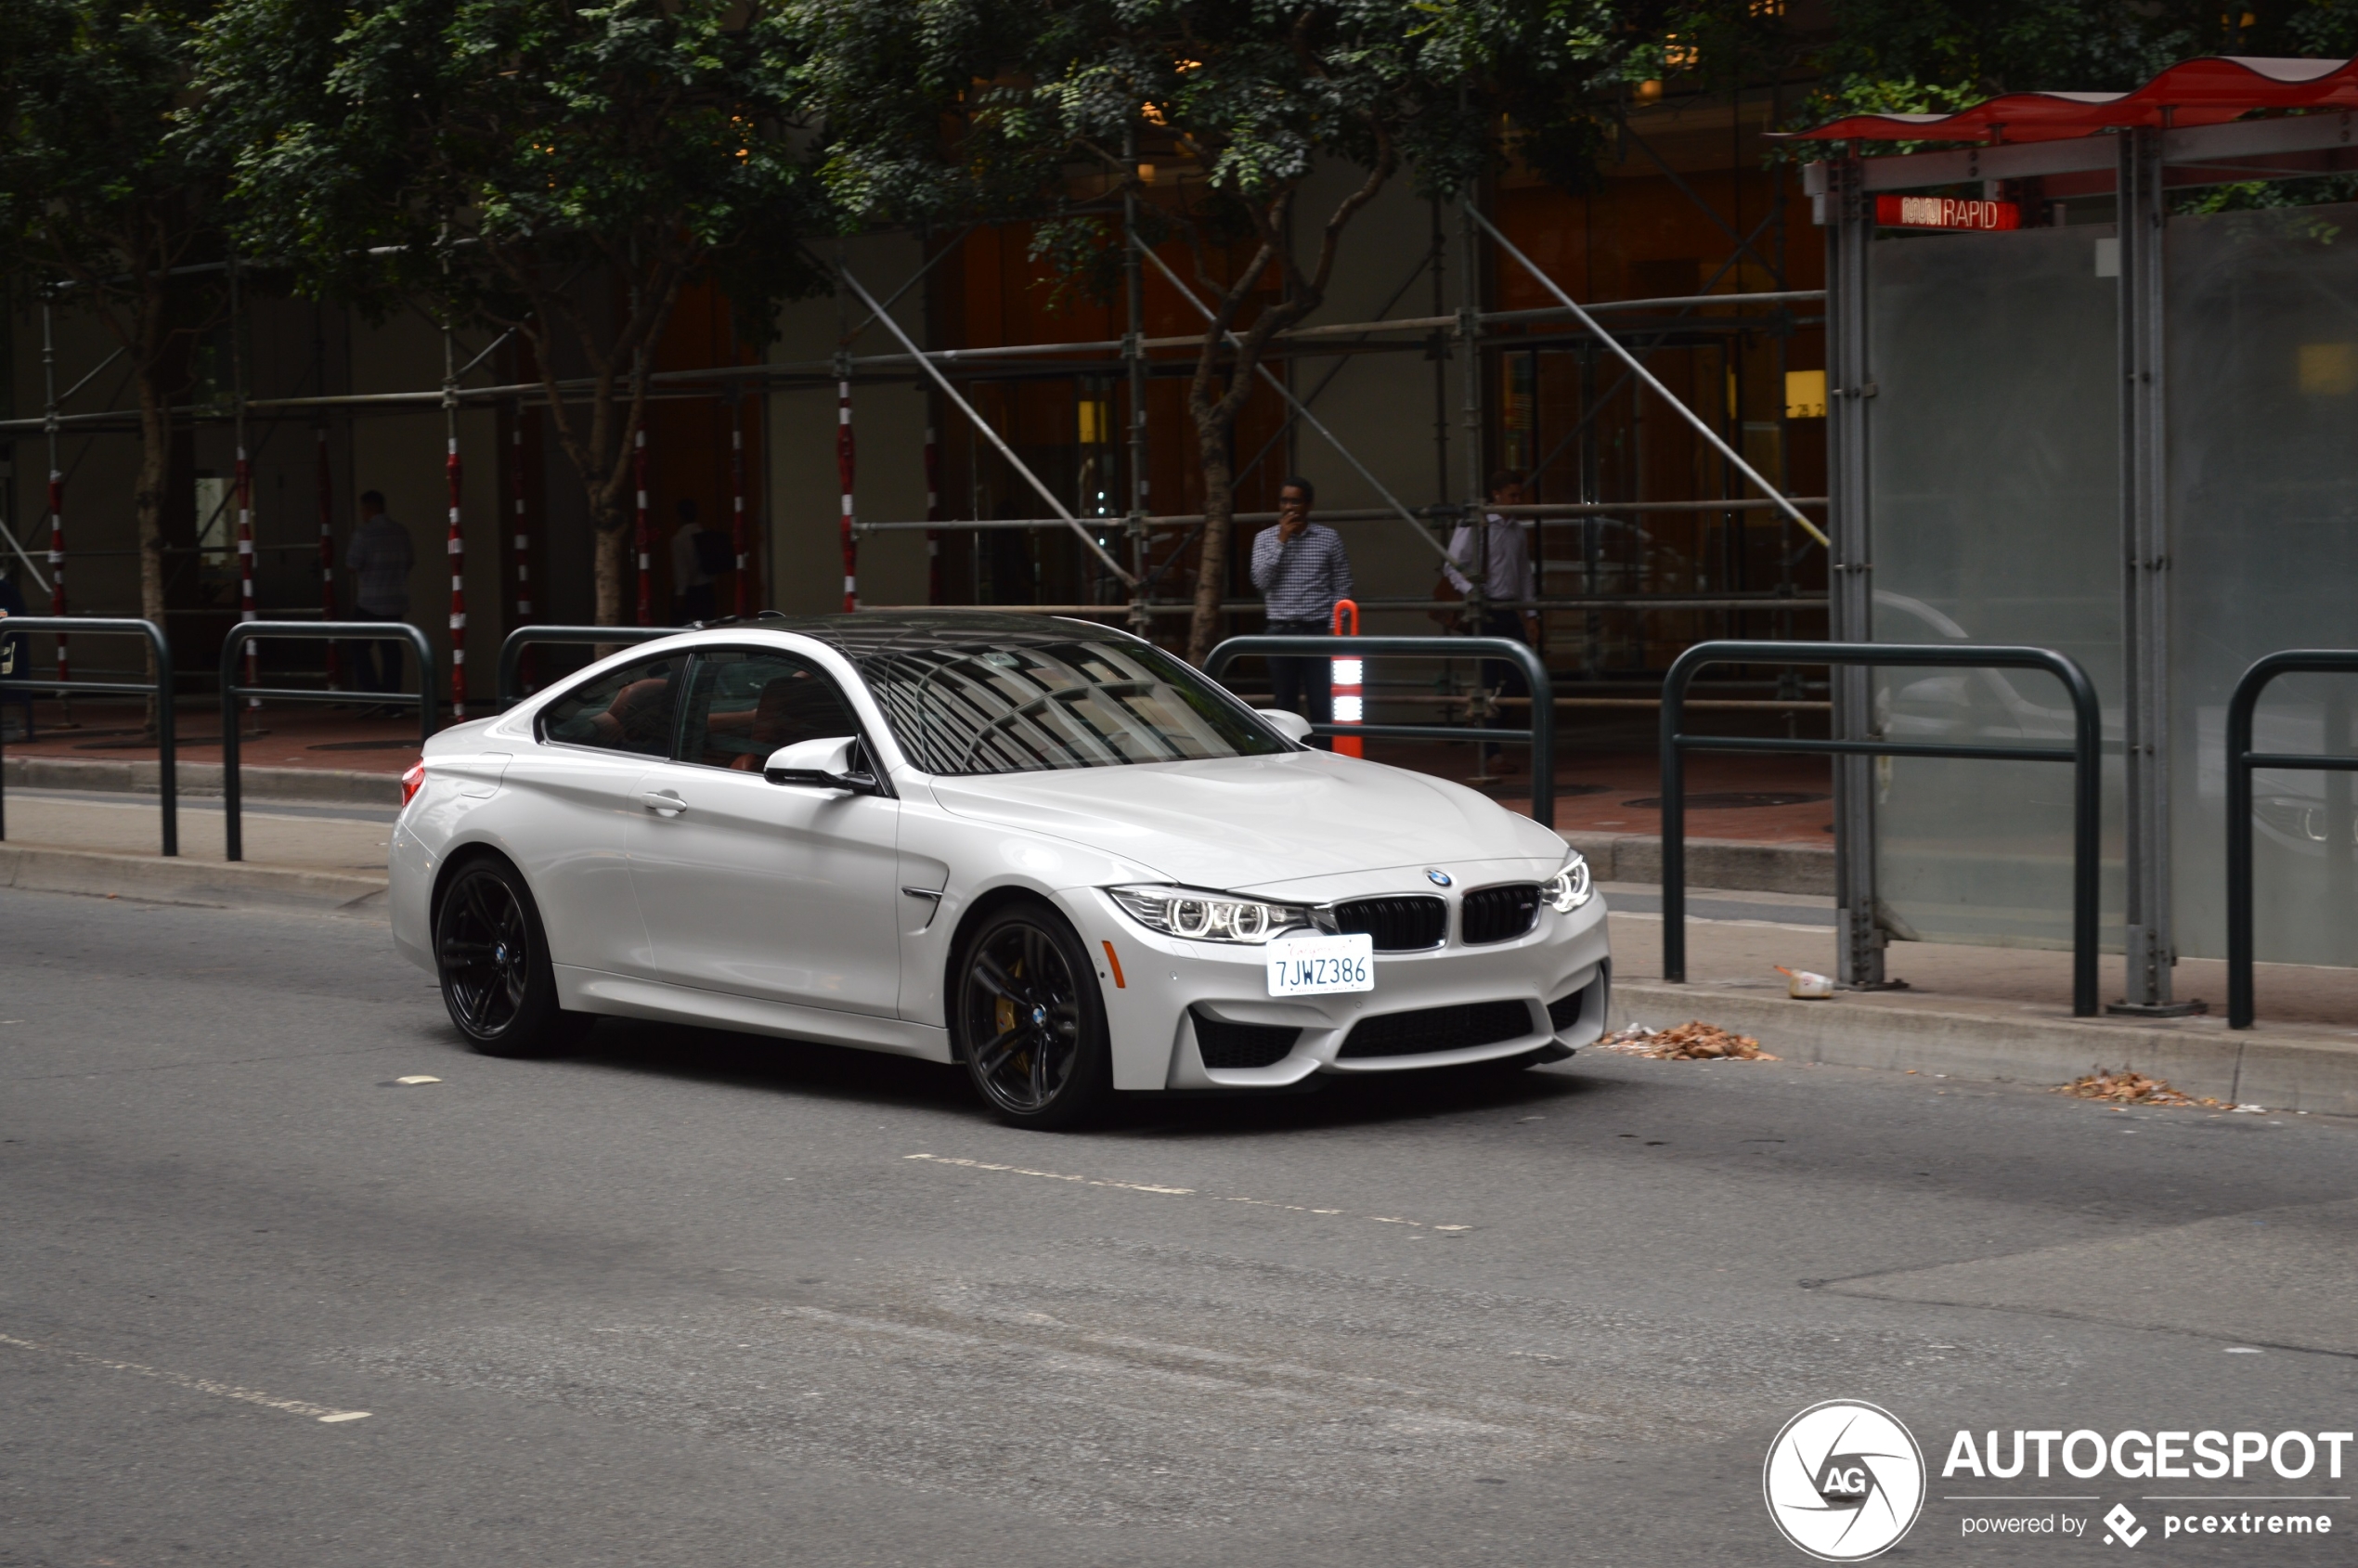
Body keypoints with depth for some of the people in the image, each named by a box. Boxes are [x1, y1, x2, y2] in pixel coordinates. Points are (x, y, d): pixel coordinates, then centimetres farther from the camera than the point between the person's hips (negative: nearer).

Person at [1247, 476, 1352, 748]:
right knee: (1285, 704, 6)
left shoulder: (1329, 538, 3)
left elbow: (1342, 587, 5)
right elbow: (1261, 580, -9)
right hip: (1281, 631, 1)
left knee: (1322, 705, -4)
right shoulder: (1266, 538, 5)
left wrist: (1334, 627, -4)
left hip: (1318, 630, -1)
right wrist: (1282, 540, -11)